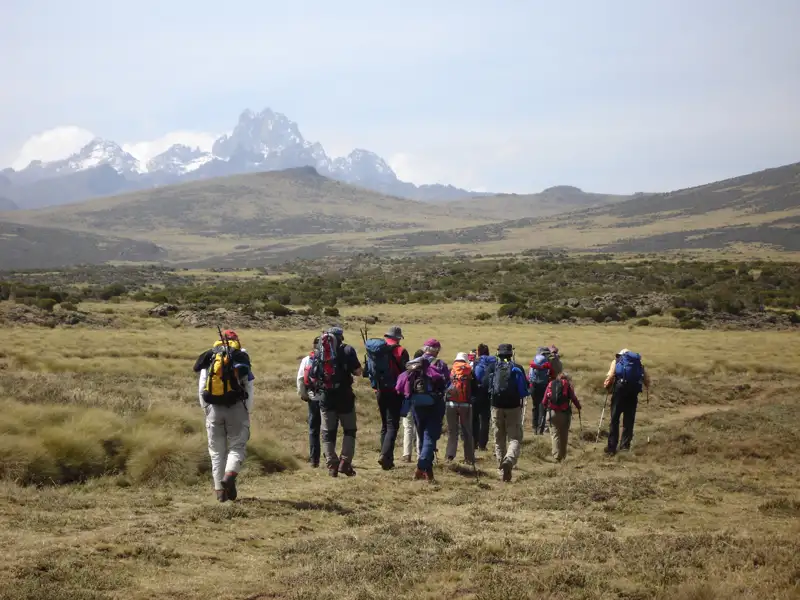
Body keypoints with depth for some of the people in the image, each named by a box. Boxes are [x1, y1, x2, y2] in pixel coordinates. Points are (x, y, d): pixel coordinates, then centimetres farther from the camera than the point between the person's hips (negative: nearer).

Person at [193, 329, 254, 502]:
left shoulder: (209, 359, 9)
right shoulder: (242, 357, 4)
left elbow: (201, 388, 6)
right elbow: (249, 388, 1)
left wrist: (206, 410, 13)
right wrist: (248, 413, 6)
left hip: (214, 409, 2)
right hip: (236, 408, -2)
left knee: (217, 450, 10)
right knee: (237, 446, 3)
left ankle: (219, 489, 7)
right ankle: (229, 476, -24)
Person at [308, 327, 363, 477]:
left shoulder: (318, 352, 7)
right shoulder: (347, 350, -3)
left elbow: (311, 377, 6)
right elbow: (357, 372, -8)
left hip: (325, 397, 2)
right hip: (344, 396, -2)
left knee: (328, 432, 9)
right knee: (349, 430, 11)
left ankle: (332, 465, 6)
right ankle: (345, 463, -1)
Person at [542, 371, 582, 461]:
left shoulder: (550, 384, 9)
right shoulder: (567, 384, 3)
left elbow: (544, 401, 5)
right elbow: (573, 397, -7)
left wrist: (546, 407, 23)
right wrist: (578, 407, 7)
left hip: (552, 412, 1)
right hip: (564, 413, -1)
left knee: (555, 434, 2)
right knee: (564, 435, 13)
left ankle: (556, 456, -10)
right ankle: (563, 455, 20)